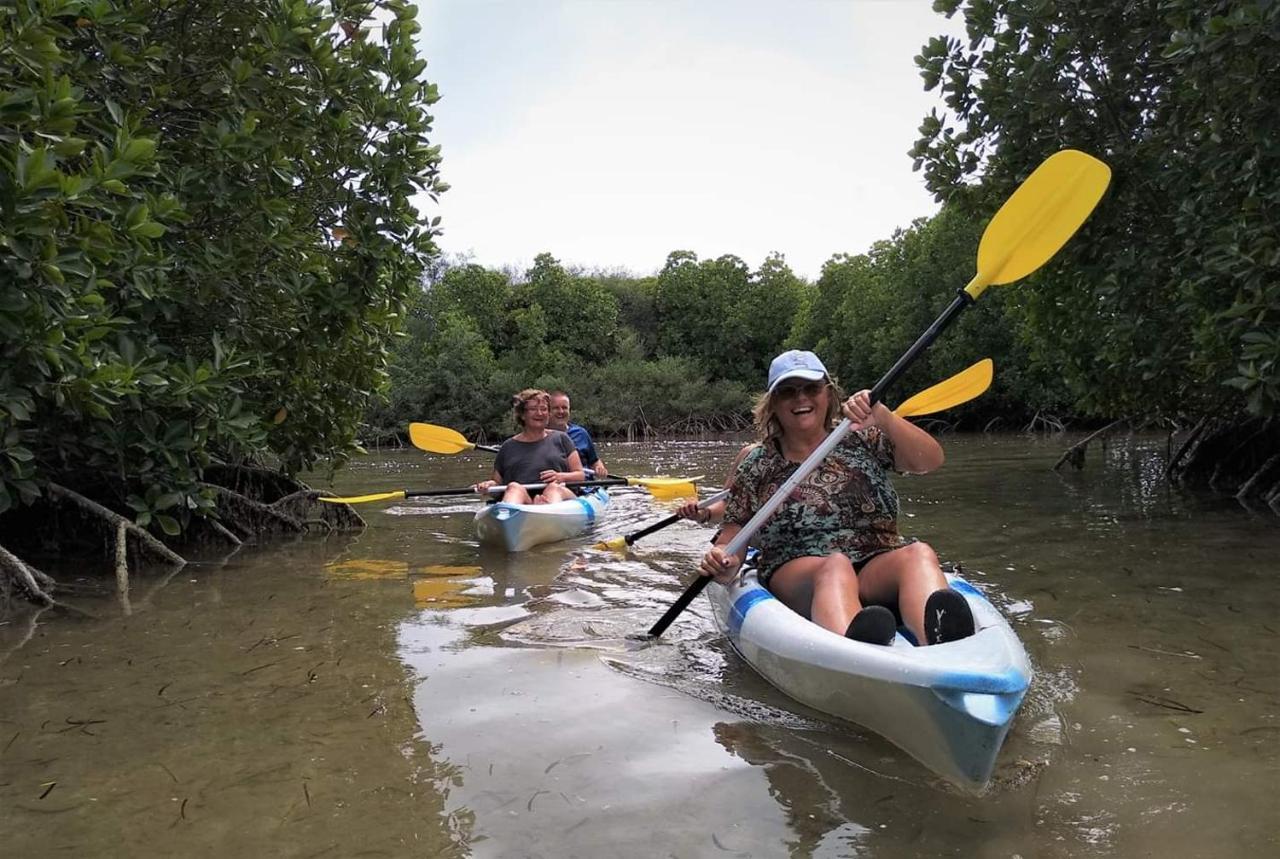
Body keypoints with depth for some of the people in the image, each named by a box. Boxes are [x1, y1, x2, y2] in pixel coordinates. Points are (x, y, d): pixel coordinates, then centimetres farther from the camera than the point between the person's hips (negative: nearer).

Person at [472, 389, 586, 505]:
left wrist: (561, 477, -5)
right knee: (514, 487, -32)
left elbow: (580, 476, 15)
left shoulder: (560, 439, 19)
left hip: (561, 495, 0)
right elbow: (498, 483, 22)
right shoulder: (508, 447, 21)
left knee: (553, 488, -34)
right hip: (521, 500, 1)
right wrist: (489, 485, -2)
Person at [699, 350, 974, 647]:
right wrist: (723, 563, -15)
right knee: (836, 566, -35)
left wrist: (883, 418, -16)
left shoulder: (861, 439, 11)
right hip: (796, 575, -1)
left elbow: (931, 461, -2)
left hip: (879, 567, 2)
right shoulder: (758, 464, 10)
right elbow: (734, 533, 8)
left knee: (919, 554, -29)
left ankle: (942, 654, -60)